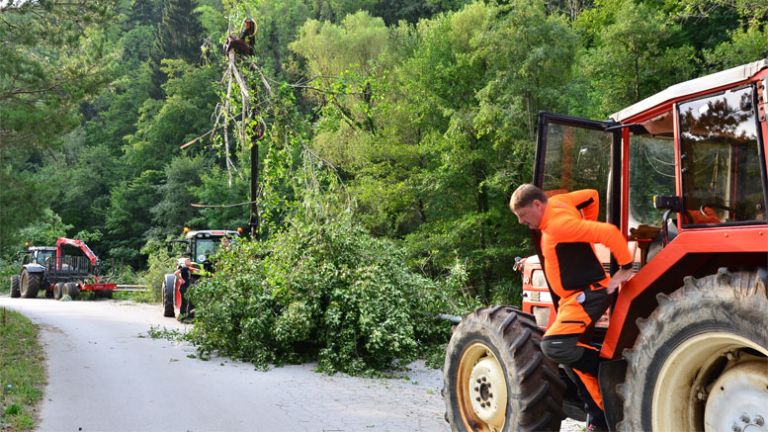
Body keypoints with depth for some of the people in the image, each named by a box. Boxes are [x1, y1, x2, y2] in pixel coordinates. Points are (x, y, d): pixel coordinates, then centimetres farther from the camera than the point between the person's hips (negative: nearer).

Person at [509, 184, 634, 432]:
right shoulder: (556, 202, 5)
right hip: (575, 297, 11)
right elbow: (592, 196, 21)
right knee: (574, 355, 11)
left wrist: (626, 268, -22)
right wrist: (586, 229, 23)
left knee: (554, 345, -27)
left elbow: (609, 232, -31)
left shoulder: (560, 224, -24)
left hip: (588, 294, -11)